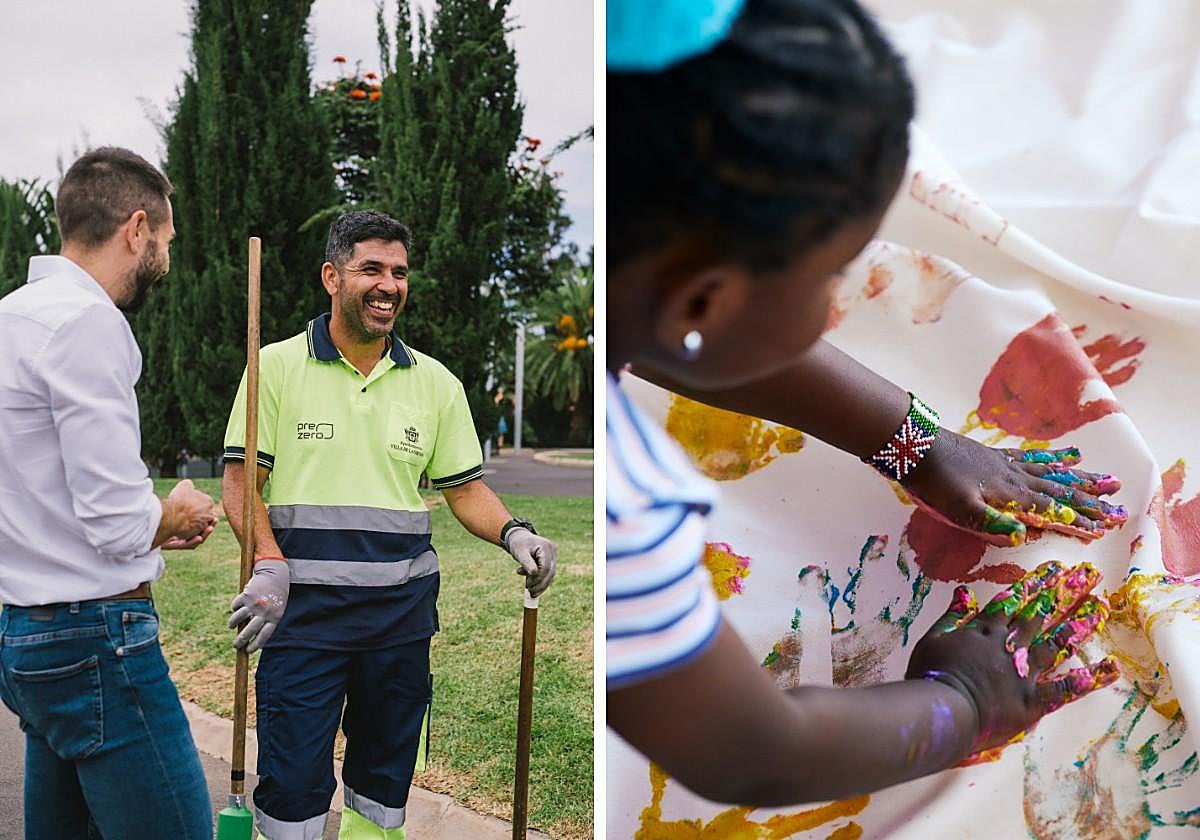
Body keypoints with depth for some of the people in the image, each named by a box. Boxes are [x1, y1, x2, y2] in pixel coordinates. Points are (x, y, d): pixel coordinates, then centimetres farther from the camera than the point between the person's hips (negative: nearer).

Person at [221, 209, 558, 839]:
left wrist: (513, 533, -9)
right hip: (303, 603, -3)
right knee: (293, 780, 1)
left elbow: (464, 487, 9)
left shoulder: (435, 382, 7)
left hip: (403, 606, 3)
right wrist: (269, 565, -16)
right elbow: (240, 478, -2)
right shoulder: (277, 366, -1)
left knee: (386, 776, 15)